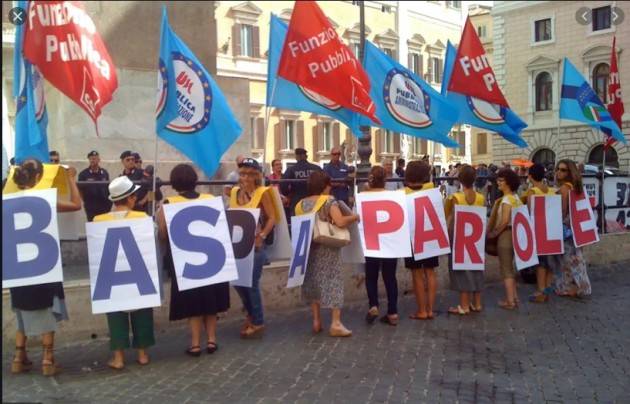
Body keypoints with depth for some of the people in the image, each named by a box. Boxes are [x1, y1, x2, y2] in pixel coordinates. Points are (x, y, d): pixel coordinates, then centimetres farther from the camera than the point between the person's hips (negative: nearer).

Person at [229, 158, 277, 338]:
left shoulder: (262, 192, -8)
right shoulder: (234, 192, 7)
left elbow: (272, 218, -10)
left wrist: (262, 236, -22)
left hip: (255, 244, -5)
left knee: (252, 283, -1)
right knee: (237, 281, 10)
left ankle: (258, 322, 15)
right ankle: (251, 313, 35)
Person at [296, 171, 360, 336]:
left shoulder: (301, 204, 6)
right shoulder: (329, 201, -10)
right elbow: (340, 222, -21)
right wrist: (354, 217, -5)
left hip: (308, 248, 5)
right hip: (327, 248, -5)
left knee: (313, 282, 13)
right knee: (332, 281, -2)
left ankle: (316, 320, 16)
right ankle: (336, 323, -7)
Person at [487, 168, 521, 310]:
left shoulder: (506, 200, -17)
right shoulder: (516, 198, 10)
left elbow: (505, 221, -24)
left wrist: (493, 233, -13)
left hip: (505, 234, -9)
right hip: (514, 233, 9)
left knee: (505, 268, 0)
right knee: (510, 267, 19)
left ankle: (510, 301, 5)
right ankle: (514, 297, 25)